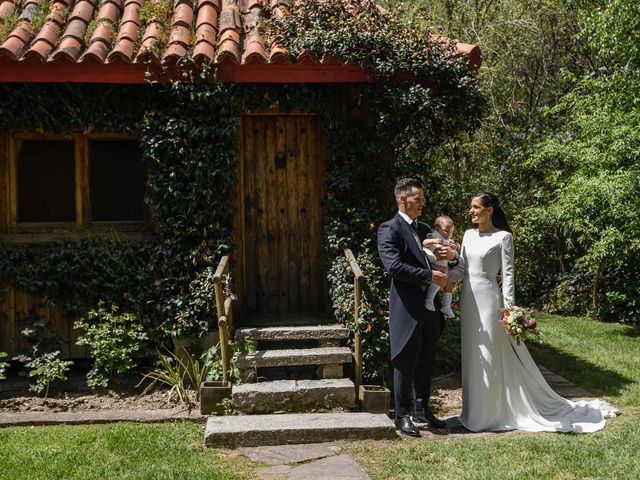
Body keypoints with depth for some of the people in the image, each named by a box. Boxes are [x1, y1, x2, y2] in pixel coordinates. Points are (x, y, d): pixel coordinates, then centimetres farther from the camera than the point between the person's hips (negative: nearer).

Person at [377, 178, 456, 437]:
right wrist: (430, 276, -20)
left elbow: (435, 259, 25)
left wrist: (448, 255, 1)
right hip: (407, 308, -7)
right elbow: (394, 266, -21)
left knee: (426, 362, 16)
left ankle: (423, 409, 29)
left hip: (430, 306, 7)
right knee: (406, 364, 2)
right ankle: (402, 416, 13)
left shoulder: (425, 229, 16)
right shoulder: (389, 229, -9)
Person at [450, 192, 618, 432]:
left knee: (490, 357, -1)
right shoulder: (469, 235, 9)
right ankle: (475, 410, 24)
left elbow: (507, 274, -11)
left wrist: (509, 308, -16)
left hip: (488, 300, -7)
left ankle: (491, 415, 10)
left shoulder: (502, 237, -9)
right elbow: (462, 268, 10)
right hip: (469, 299, 7)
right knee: (472, 356, 12)